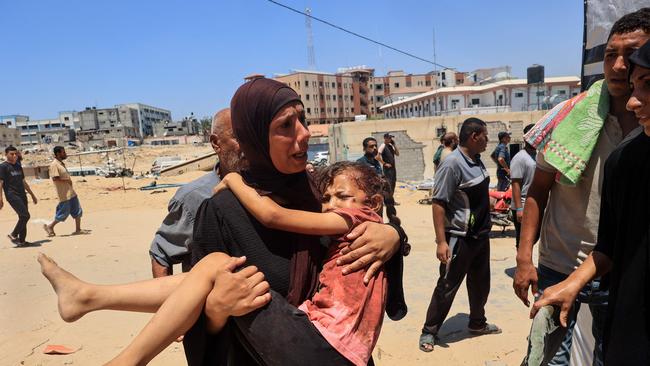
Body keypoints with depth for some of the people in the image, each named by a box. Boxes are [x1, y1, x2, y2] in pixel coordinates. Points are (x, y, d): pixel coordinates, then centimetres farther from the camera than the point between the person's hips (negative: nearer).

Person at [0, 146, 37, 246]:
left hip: (22, 195, 7)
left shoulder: (19, 166, 18)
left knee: (23, 217, 7)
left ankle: (22, 240, 14)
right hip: (12, 195, -7)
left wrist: (32, 195, 25)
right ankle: (13, 235, 0)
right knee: (25, 215, -16)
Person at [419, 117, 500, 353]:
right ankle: (429, 332, 18)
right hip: (460, 238, -8)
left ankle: (477, 323, 41)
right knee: (447, 286, 2)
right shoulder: (453, 164, -21)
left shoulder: (477, 161, 5)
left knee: (480, 283, 21)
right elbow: (438, 203, -23)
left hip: (481, 235, 8)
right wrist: (441, 241, -26)